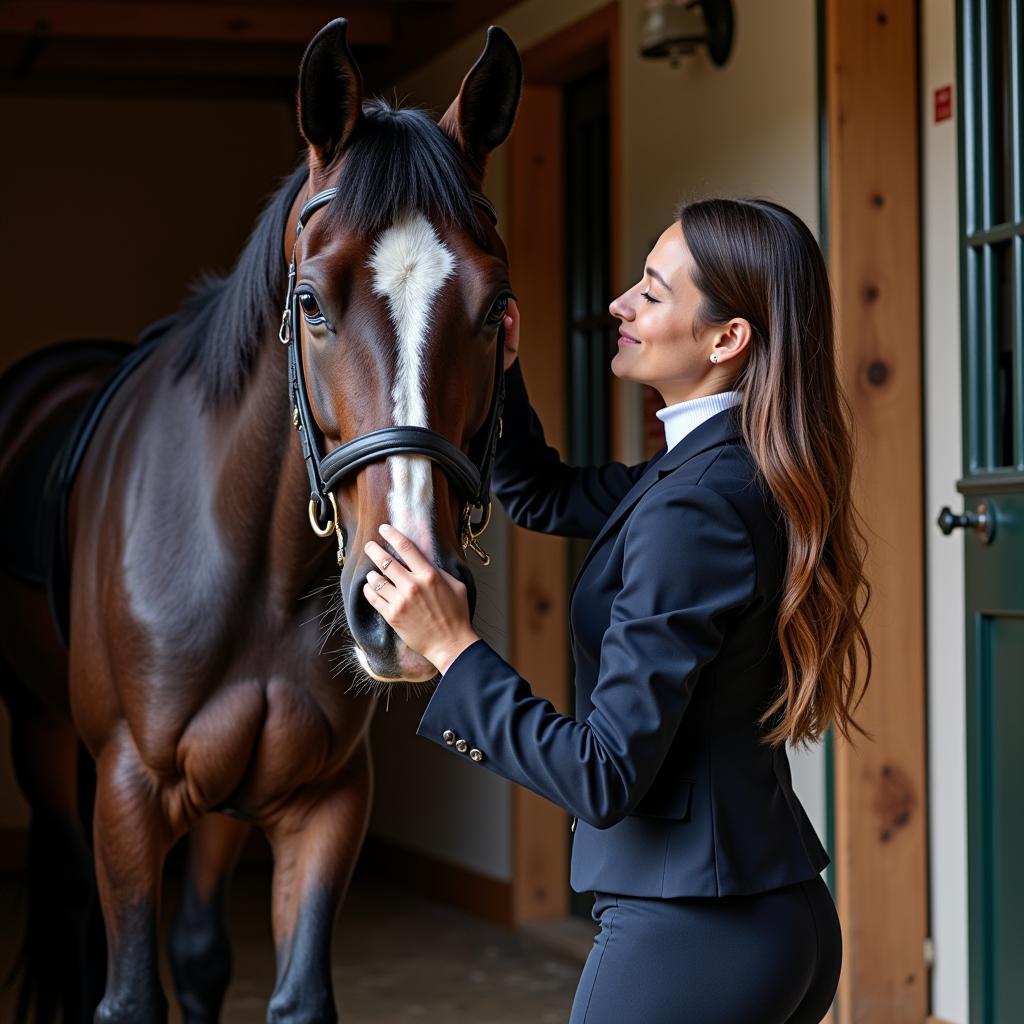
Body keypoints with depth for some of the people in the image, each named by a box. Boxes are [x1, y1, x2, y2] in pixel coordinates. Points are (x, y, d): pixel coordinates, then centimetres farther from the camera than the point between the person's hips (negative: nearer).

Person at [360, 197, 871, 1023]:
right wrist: (499, 366, 6)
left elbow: (605, 777, -23)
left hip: (690, 934, -9)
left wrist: (453, 646, -20)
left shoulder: (694, 509, -22)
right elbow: (540, 495, 21)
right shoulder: (745, 477, 7)